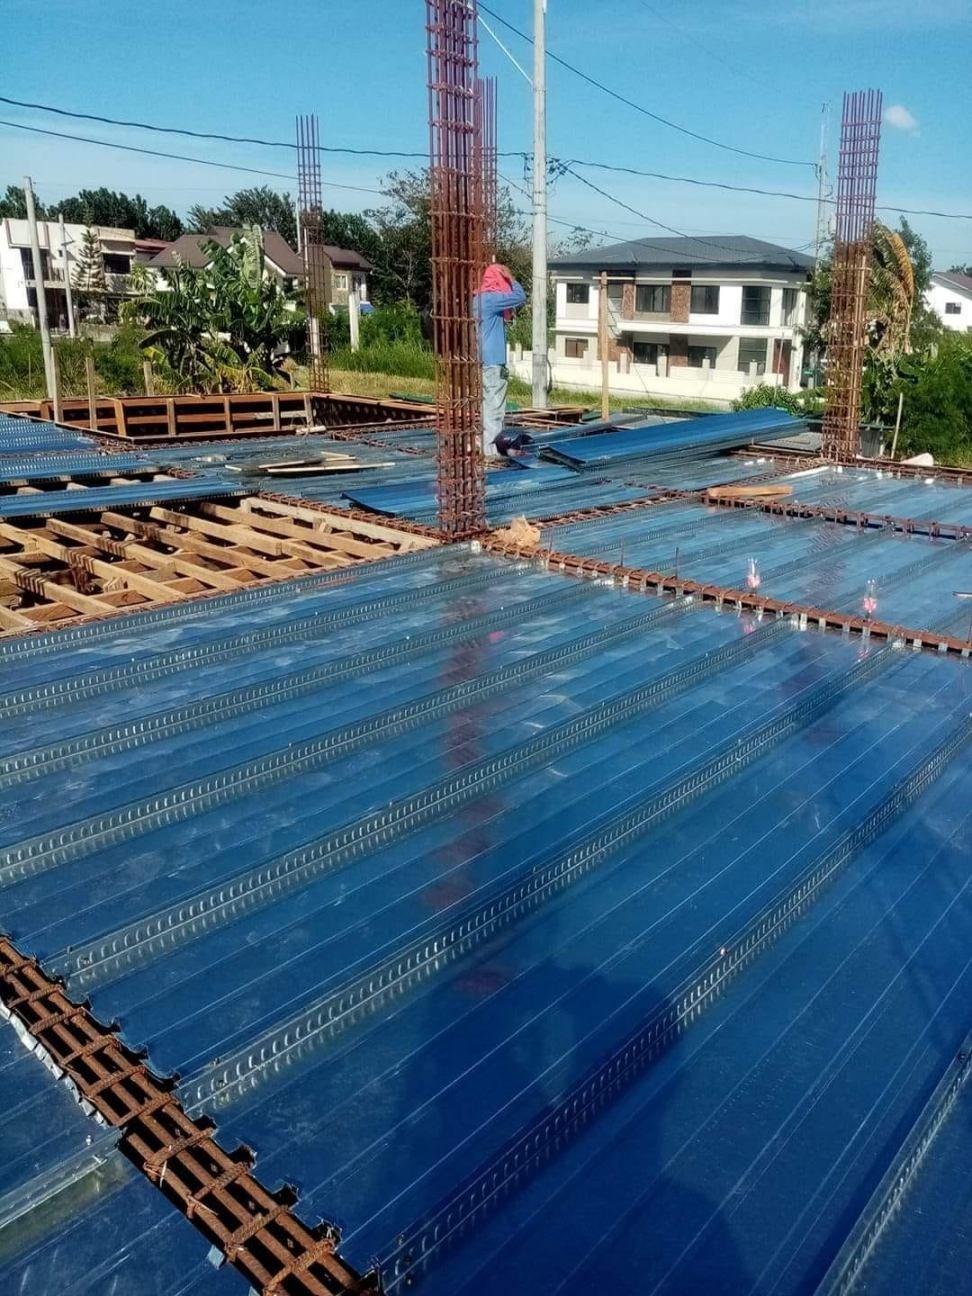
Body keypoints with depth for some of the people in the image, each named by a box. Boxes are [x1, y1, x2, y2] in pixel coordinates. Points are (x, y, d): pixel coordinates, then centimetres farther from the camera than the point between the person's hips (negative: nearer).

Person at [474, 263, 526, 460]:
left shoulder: (479, 298, 14)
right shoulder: (491, 298, -13)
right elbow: (520, 296, -15)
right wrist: (510, 278, -1)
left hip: (483, 360, 10)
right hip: (493, 361, -10)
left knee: (487, 404, 14)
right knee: (493, 405, -7)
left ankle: (483, 444, 19)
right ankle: (489, 449, -6)